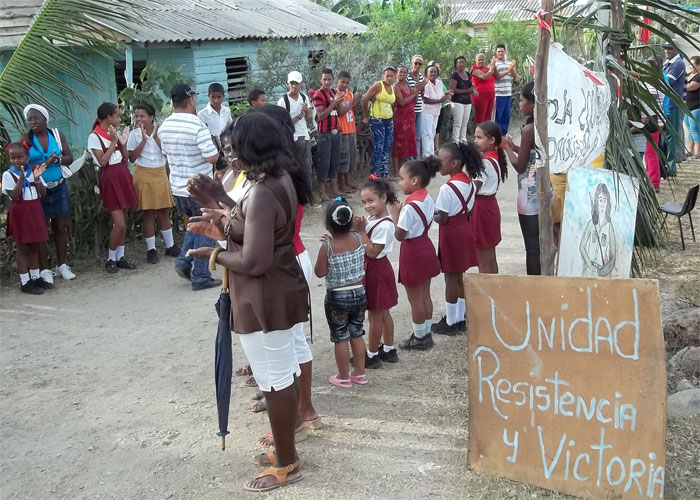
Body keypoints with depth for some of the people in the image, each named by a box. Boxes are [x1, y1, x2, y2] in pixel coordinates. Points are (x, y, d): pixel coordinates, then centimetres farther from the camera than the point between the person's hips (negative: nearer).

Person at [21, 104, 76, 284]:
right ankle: (44, 270, 7)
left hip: (59, 187, 3)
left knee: (60, 227, 9)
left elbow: (69, 158, 4)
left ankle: (61, 265, 21)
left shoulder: (57, 134, 4)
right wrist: (41, 165, -24)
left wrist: (58, 159, -17)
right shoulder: (25, 139, -4)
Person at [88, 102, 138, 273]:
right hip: (109, 179, -7)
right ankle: (111, 259, 5)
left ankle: (120, 257, 16)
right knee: (120, 224, -10)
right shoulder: (94, 136, -9)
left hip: (123, 176, 7)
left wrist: (123, 142, -1)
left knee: (122, 221, 8)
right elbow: (102, 161, -16)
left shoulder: (114, 133, 10)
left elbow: (125, 159, 13)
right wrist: (113, 141, -14)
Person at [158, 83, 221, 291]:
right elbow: (212, 158, -20)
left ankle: (184, 260, 14)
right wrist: (215, 149, 1)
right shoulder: (197, 126, -20)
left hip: (177, 187, 7)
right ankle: (200, 277, 9)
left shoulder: (164, 127, 2)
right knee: (204, 230, 6)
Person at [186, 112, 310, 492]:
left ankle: (286, 464, 20)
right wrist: (230, 225, 4)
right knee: (285, 373, 20)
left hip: (265, 299, -10)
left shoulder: (262, 192, -27)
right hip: (281, 291, 10)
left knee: (275, 380, 4)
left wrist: (214, 254, -12)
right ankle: (285, 449, 36)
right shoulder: (282, 179, 5)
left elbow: (253, 261, -29)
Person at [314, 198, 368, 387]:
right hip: (359, 294, 5)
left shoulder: (327, 247, -19)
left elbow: (320, 272, -9)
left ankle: (344, 377, 19)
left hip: (337, 298, -5)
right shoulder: (358, 239, -5)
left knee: (340, 338, 8)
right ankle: (360, 373, 27)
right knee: (357, 334, 18)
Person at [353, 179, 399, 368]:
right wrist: (358, 229, -11)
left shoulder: (384, 225, -24)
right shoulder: (372, 219, 4)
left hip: (376, 271, -9)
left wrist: (361, 231, -24)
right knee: (383, 312, 18)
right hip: (374, 270, 9)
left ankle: (372, 355, 14)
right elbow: (366, 245, 6)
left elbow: (372, 252, -24)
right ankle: (388, 350, 29)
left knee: (375, 315, 3)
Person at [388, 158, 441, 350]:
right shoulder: (428, 200, 2)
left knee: (415, 299, 5)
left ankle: (419, 338, 16)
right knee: (425, 295, 17)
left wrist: (395, 213, -11)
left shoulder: (409, 207, -24)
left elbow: (399, 235, -20)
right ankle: (426, 334, 27)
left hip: (413, 253, -9)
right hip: (426, 248, 9)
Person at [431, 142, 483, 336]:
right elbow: (469, 211, 11)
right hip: (465, 230, 8)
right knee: (460, 276, 16)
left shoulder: (447, 188, -21)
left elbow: (442, 219, -19)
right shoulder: (469, 183, 4)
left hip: (451, 233, -8)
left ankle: (451, 323, 10)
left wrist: (432, 215, 0)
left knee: (451, 278, 1)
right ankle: (460, 318, 24)